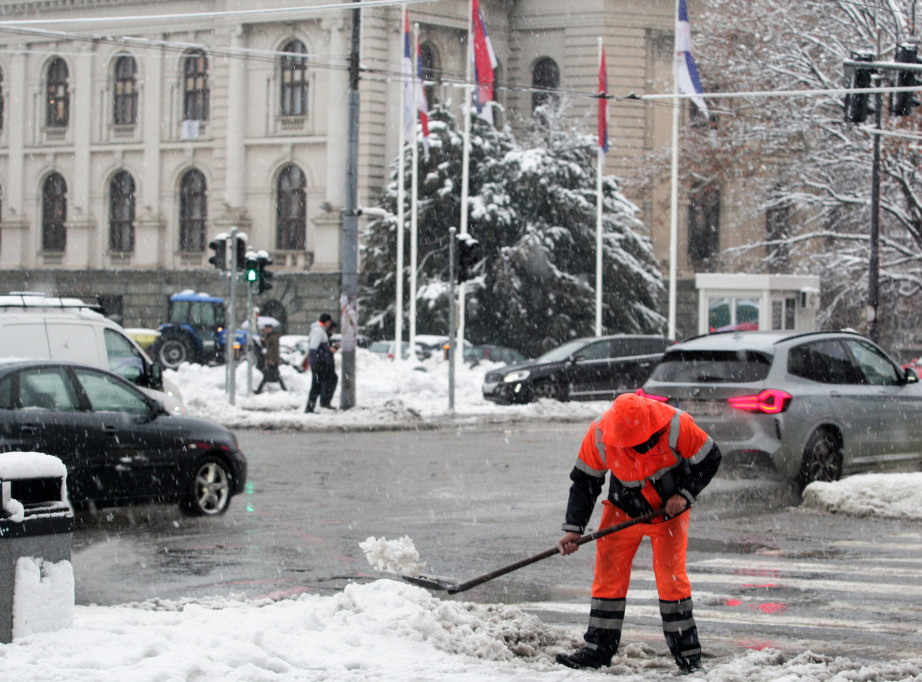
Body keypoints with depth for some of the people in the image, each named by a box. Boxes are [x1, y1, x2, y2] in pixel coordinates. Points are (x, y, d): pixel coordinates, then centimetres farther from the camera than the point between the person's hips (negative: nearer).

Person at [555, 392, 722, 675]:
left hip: (669, 512, -2)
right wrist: (573, 528, -14)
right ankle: (599, 648, 4)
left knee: (671, 578, -8)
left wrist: (685, 494, -18)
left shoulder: (677, 426, -28)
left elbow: (709, 459, -10)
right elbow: (584, 481, -8)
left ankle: (687, 653, 2)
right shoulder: (599, 434, -22)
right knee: (608, 575, -4)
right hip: (623, 511, 2)